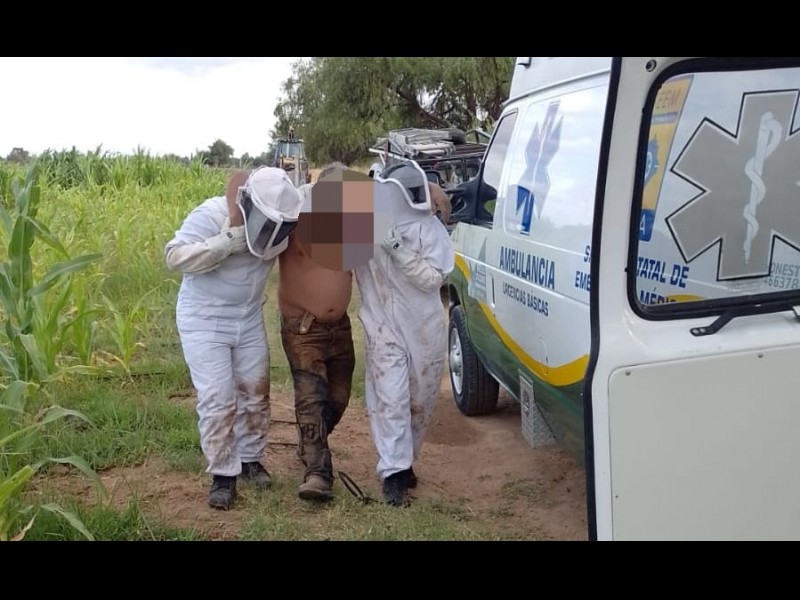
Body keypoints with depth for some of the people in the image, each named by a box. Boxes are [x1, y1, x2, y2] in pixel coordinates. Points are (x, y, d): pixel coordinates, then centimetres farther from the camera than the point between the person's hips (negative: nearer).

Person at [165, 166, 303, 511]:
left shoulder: (275, 223, -8)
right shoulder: (212, 215, -24)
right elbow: (174, 256, -29)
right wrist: (228, 241, -37)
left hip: (249, 319, 6)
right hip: (204, 321, -5)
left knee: (255, 392, 12)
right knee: (218, 399, -6)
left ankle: (250, 460, 30)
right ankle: (222, 474, 9)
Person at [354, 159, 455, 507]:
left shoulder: (429, 229, -11)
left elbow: (433, 279, -15)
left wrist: (400, 250, -28)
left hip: (425, 330, 1)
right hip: (384, 329, 0)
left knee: (420, 402, 12)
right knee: (390, 400, -8)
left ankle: (405, 462, 31)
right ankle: (394, 472, -1)